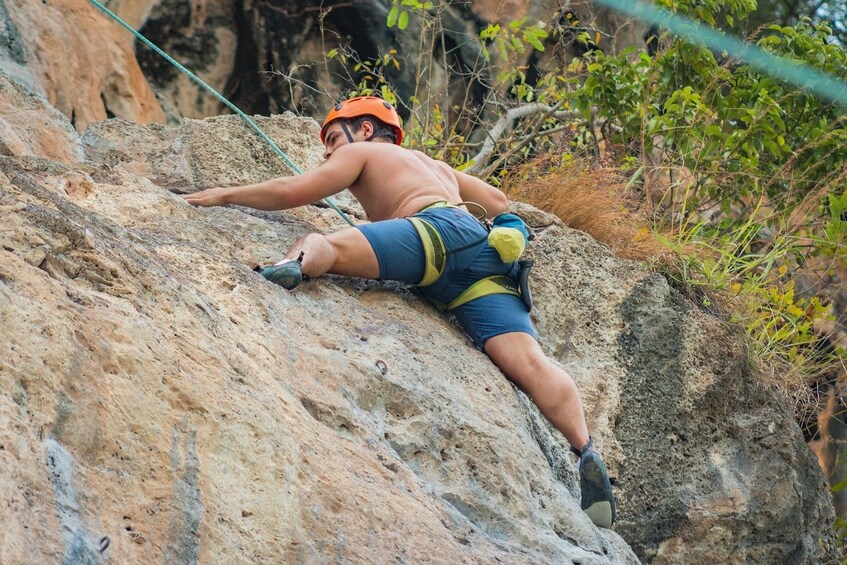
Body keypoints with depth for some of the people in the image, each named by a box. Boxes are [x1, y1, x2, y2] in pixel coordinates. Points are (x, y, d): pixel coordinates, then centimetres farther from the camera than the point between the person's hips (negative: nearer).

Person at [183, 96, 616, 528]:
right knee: (527, 361, -14)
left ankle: (295, 264, -55)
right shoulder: (437, 167, 45)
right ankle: (585, 452, -33)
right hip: (491, 259, 6)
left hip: (442, 231, -6)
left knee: (320, 244, -20)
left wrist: (226, 195, 26)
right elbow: (497, 202, 49)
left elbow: (294, 191, 16)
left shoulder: (363, 152, 26)